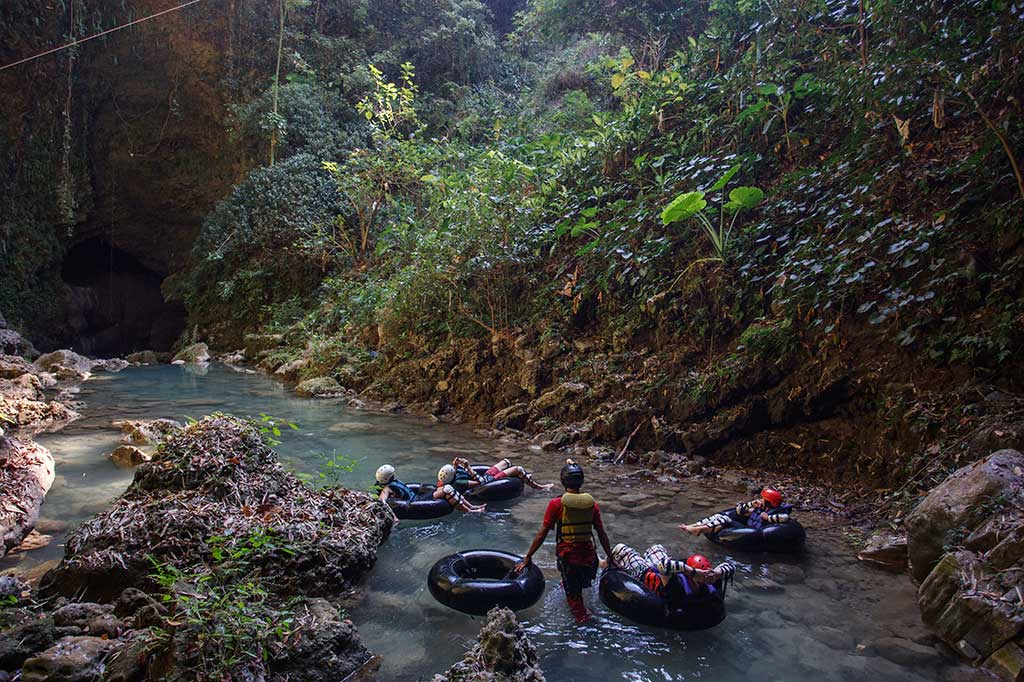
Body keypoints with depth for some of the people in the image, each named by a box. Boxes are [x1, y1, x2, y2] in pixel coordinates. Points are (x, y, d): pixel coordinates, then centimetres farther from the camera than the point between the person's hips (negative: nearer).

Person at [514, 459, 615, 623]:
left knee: (573, 593, 18)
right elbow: (602, 534, 2)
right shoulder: (591, 503, -4)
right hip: (589, 555, 5)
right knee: (583, 583, 33)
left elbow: (542, 534, -11)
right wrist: (610, 558, 14)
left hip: (567, 555, -4)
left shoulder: (556, 504, -13)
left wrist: (527, 558, -2)